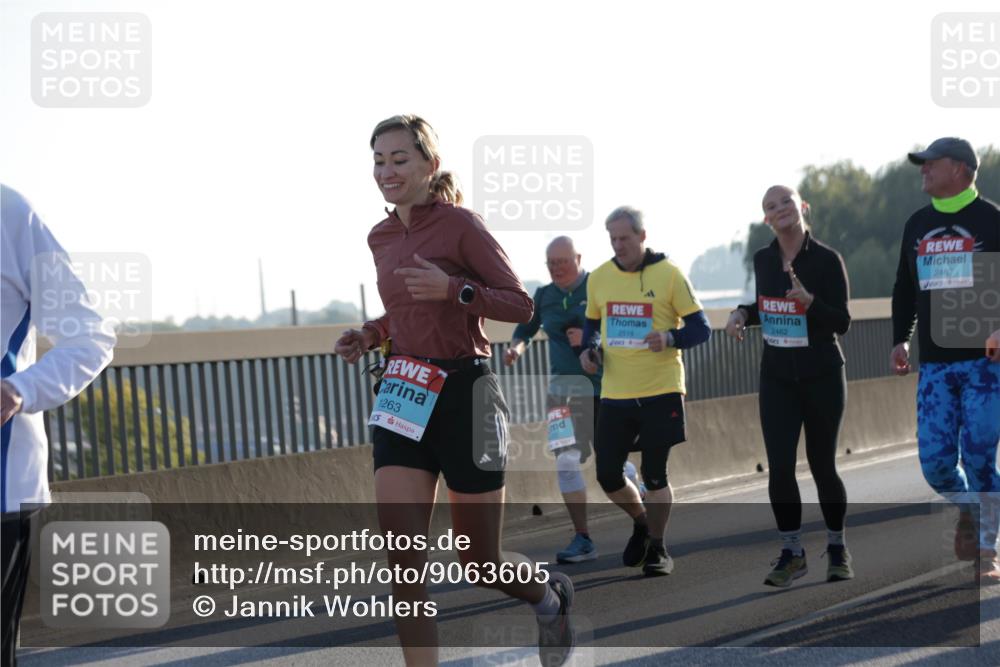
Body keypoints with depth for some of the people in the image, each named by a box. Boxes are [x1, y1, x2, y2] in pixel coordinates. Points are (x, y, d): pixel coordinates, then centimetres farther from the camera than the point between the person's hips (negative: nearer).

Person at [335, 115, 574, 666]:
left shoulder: (460, 224, -9)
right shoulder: (381, 239, 10)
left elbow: (520, 305, -9)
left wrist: (453, 289, -24)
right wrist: (370, 335, 7)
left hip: (464, 395, -5)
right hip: (401, 398, 5)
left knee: (478, 564, 6)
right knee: (403, 559, -10)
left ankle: (551, 593, 38)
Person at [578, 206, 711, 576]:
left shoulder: (668, 274, -6)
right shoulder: (598, 278, 6)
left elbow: (701, 328, -5)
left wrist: (670, 338, -24)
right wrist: (590, 349, 0)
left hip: (660, 392, -4)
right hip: (614, 392, 4)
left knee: (654, 475, 1)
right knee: (607, 475, 3)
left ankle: (657, 548, 19)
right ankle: (641, 522, 32)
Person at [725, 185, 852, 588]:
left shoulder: (827, 259, -10)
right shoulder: (762, 260, 4)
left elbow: (842, 323, -12)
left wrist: (809, 301, -28)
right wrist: (742, 314, -1)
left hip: (822, 377, -3)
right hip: (777, 377, 3)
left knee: (822, 465, 5)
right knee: (779, 466, -4)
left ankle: (837, 549, 24)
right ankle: (792, 553, 8)